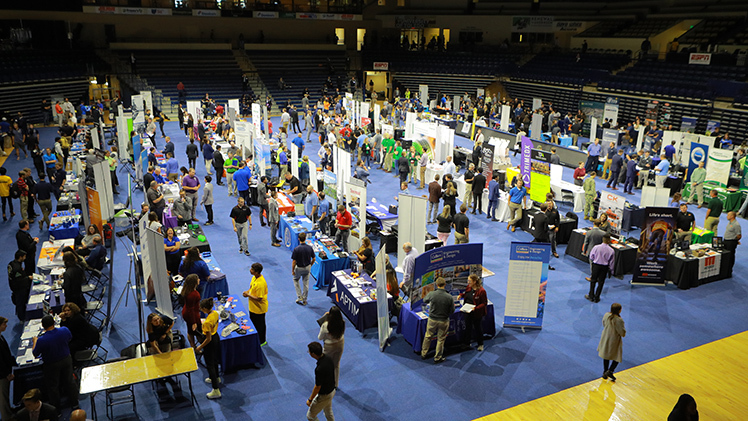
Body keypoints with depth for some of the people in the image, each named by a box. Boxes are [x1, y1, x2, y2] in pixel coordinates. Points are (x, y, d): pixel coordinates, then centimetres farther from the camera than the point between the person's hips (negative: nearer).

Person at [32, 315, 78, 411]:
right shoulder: (65, 330, -20)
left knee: (53, 386, 18)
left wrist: (35, 341, 2)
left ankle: (56, 409, 35)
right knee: (69, 381, 21)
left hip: (52, 365, -3)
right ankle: (74, 403, 38)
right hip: (66, 360, 3)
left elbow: (35, 354, -11)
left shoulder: (41, 340, -31)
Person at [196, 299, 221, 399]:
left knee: (210, 365, 4)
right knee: (214, 360, 30)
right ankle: (216, 378, 54)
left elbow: (208, 339, -26)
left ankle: (216, 391, 10)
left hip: (210, 342, -9)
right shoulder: (215, 313, -9)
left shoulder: (207, 322, -33)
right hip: (215, 336, 9)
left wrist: (200, 347, -15)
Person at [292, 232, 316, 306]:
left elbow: (294, 262, -18)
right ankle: (304, 300, 24)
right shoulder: (310, 248, -13)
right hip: (307, 267, 3)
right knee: (306, 283, 15)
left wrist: (292, 270, -4)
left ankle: (299, 297, 18)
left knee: (295, 280, 25)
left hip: (299, 268, -3)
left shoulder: (296, 249, -24)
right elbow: (314, 259, -3)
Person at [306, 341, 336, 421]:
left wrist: (310, 399, -10)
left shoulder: (320, 369, -37)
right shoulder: (328, 359, -11)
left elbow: (317, 387, -24)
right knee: (328, 413, 27)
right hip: (332, 391, 8)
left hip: (323, 396, -8)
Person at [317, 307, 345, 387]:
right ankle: (335, 384, 44)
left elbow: (320, 338, -18)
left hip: (329, 347, -4)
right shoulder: (342, 322, -22)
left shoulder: (325, 325, -34)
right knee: (336, 365, 26)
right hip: (340, 344, 4)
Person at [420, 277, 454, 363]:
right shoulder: (449, 297, -20)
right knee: (441, 339, 15)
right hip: (444, 321, -1)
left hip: (432, 320, 1)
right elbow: (452, 311, -8)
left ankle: (423, 354, 35)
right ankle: (437, 358, 29)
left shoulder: (431, 294, -18)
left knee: (428, 337, 20)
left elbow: (425, 301, 4)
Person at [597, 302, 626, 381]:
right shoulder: (619, 320, -29)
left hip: (605, 338, 6)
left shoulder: (606, 315, -12)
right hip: (614, 341, -6)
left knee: (606, 355, 21)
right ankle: (610, 371, 4)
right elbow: (623, 333, -21)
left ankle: (605, 372, 32)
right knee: (617, 357, 15)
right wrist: (623, 326, -3)